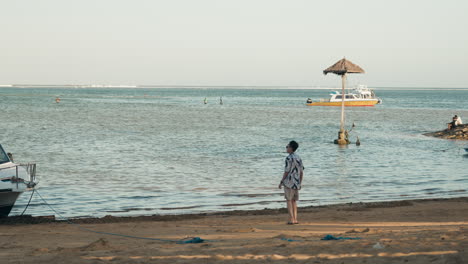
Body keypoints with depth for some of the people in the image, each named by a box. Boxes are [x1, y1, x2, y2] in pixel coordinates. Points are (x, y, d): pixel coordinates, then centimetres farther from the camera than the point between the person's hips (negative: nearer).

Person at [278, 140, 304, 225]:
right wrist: (300, 183, 20)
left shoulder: (289, 158, -13)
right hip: (296, 183, 7)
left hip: (289, 182, -7)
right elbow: (302, 172, 13)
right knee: (294, 201, 13)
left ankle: (291, 219, -6)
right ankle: (295, 219, 8)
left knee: (289, 200, -1)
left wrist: (281, 182, -6)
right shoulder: (299, 158, 11)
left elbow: (286, 171, -14)